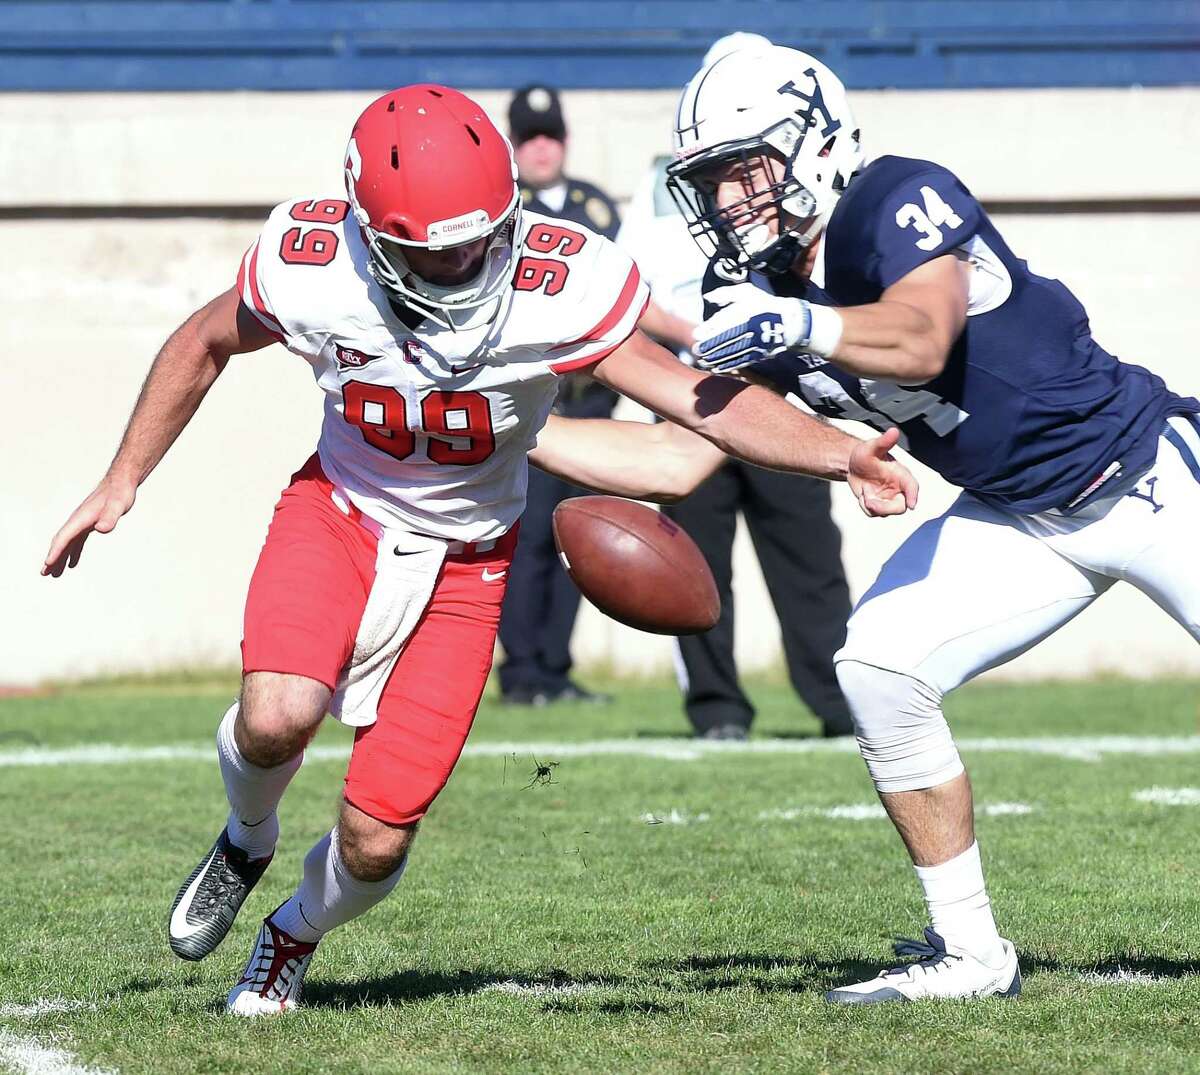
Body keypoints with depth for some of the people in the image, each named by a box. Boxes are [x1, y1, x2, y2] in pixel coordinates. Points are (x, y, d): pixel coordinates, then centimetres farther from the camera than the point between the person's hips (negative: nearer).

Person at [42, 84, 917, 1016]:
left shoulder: (562, 287, -27)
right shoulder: (308, 268, -21)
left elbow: (699, 397, -25)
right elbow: (204, 346, 1)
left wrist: (842, 455, -38)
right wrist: (122, 482, 5)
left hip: (463, 563, 0)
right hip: (340, 515, 0)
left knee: (375, 845, -5)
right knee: (274, 720, -30)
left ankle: (294, 937, 33)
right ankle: (249, 838, 8)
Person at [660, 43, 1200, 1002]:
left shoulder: (899, 200, -22)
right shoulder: (761, 300, -1)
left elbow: (924, 338, -40)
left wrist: (802, 325, -54)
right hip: (1017, 521, 7)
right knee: (880, 668, -11)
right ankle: (969, 952, -2)